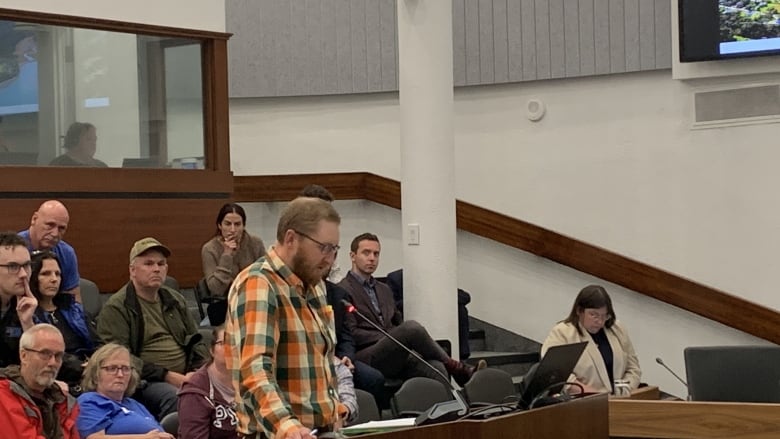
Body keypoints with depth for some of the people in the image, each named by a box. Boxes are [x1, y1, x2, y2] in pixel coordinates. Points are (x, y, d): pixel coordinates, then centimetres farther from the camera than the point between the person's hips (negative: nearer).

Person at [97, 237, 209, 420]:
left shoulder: (175, 300, 23)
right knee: (176, 397, -37)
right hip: (146, 382, -6)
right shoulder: (116, 308, 1)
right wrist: (168, 375, -16)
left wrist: (196, 372, 4)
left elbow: (196, 342, 27)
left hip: (185, 377, 6)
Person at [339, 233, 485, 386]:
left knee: (434, 367, -26)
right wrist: (389, 338, -13)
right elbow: (351, 333, -7)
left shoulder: (384, 290, 28)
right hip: (365, 357, -6)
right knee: (411, 327, -29)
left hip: (394, 358, 6)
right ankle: (457, 368, -16)